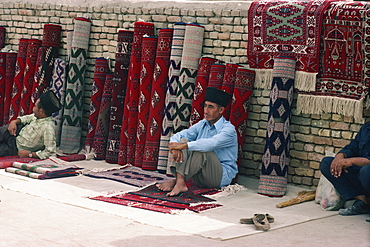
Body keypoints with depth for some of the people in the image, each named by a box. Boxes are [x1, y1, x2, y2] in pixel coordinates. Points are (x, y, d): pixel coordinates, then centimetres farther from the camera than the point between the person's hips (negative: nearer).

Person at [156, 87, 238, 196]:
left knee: (202, 150, -30)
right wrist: (175, 148, -26)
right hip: (199, 177, 6)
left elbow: (211, 143, -32)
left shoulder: (229, 129, -12)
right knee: (183, 140, -12)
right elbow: (178, 136, -2)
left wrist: (183, 146, -35)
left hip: (222, 176, -6)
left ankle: (177, 181, -29)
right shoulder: (202, 124, 8)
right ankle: (180, 182, -30)